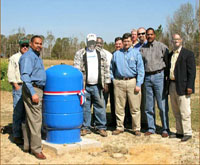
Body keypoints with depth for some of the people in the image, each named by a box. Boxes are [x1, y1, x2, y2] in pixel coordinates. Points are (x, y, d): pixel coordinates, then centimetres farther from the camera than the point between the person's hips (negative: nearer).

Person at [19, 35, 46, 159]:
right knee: (36, 120, -9)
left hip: (39, 89, 10)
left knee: (30, 119, 13)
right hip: (32, 89, -10)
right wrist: (33, 93, -25)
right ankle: (36, 149, -4)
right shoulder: (28, 57, -12)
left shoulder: (37, 57, 19)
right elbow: (25, 76, -20)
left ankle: (28, 145, 21)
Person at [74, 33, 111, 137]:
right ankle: (85, 127, 14)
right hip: (84, 85, -1)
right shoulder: (80, 54, 6)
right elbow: (76, 69, 0)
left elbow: (106, 69, 12)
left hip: (97, 86, 1)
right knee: (85, 107, 4)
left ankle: (101, 127, 11)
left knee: (100, 106, 1)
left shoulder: (101, 54, 13)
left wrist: (106, 83, 5)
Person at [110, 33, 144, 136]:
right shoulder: (116, 54, 13)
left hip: (132, 82, -2)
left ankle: (136, 128, 9)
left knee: (135, 108, -1)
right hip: (119, 82, 2)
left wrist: (138, 84, -7)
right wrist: (113, 80, 8)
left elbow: (140, 70, 1)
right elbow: (112, 69, 21)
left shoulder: (136, 53, 6)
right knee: (119, 107, 5)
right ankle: (119, 127, 17)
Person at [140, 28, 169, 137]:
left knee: (162, 105, -3)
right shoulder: (142, 49, 12)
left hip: (159, 76, -4)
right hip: (147, 78, 4)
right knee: (149, 106, 8)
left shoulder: (161, 46, 2)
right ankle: (151, 128, 17)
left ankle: (165, 129, 6)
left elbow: (168, 61, 2)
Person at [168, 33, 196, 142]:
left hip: (182, 87, -7)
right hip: (172, 86, 7)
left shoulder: (188, 54, -3)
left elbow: (192, 72, -9)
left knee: (184, 112, -5)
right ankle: (179, 132, 22)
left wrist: (189, 86, -16)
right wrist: (168, 85, 11)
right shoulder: (170, 55, 16)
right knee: (176, 112, 13)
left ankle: (187, 133, 5)